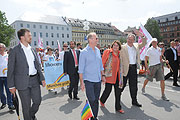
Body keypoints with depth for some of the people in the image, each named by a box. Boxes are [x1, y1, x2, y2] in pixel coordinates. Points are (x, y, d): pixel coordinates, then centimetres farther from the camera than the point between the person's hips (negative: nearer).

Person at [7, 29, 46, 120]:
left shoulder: (32, 50, 9)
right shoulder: (14, 51, -7)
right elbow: (10, 70, -6)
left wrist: (42, 78, 6)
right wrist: (11, 86, -7)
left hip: (35, 80, 5)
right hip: (23, 82, -5)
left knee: (38, 101, 13)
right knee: (26, 105, 7)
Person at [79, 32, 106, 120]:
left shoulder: (97, 50, 9)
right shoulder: (84, 52, -8)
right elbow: (81, 69, -9)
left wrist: (103, 75, 12)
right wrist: (82, 82, -12)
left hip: (98, 80, 6)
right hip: (88, 80, -5)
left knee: (96, 100, 13)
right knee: (91, 100, -4)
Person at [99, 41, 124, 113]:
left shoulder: (120, 54, 11)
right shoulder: (107, 52, -4)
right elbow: (102, 62, -5)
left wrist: (121, 74, 16)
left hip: (117, 75, 5)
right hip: (109, 74, -5)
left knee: (118, 91, 7)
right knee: (108, 90, 1)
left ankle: (118, 108, 21)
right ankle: (102, 100, 33)